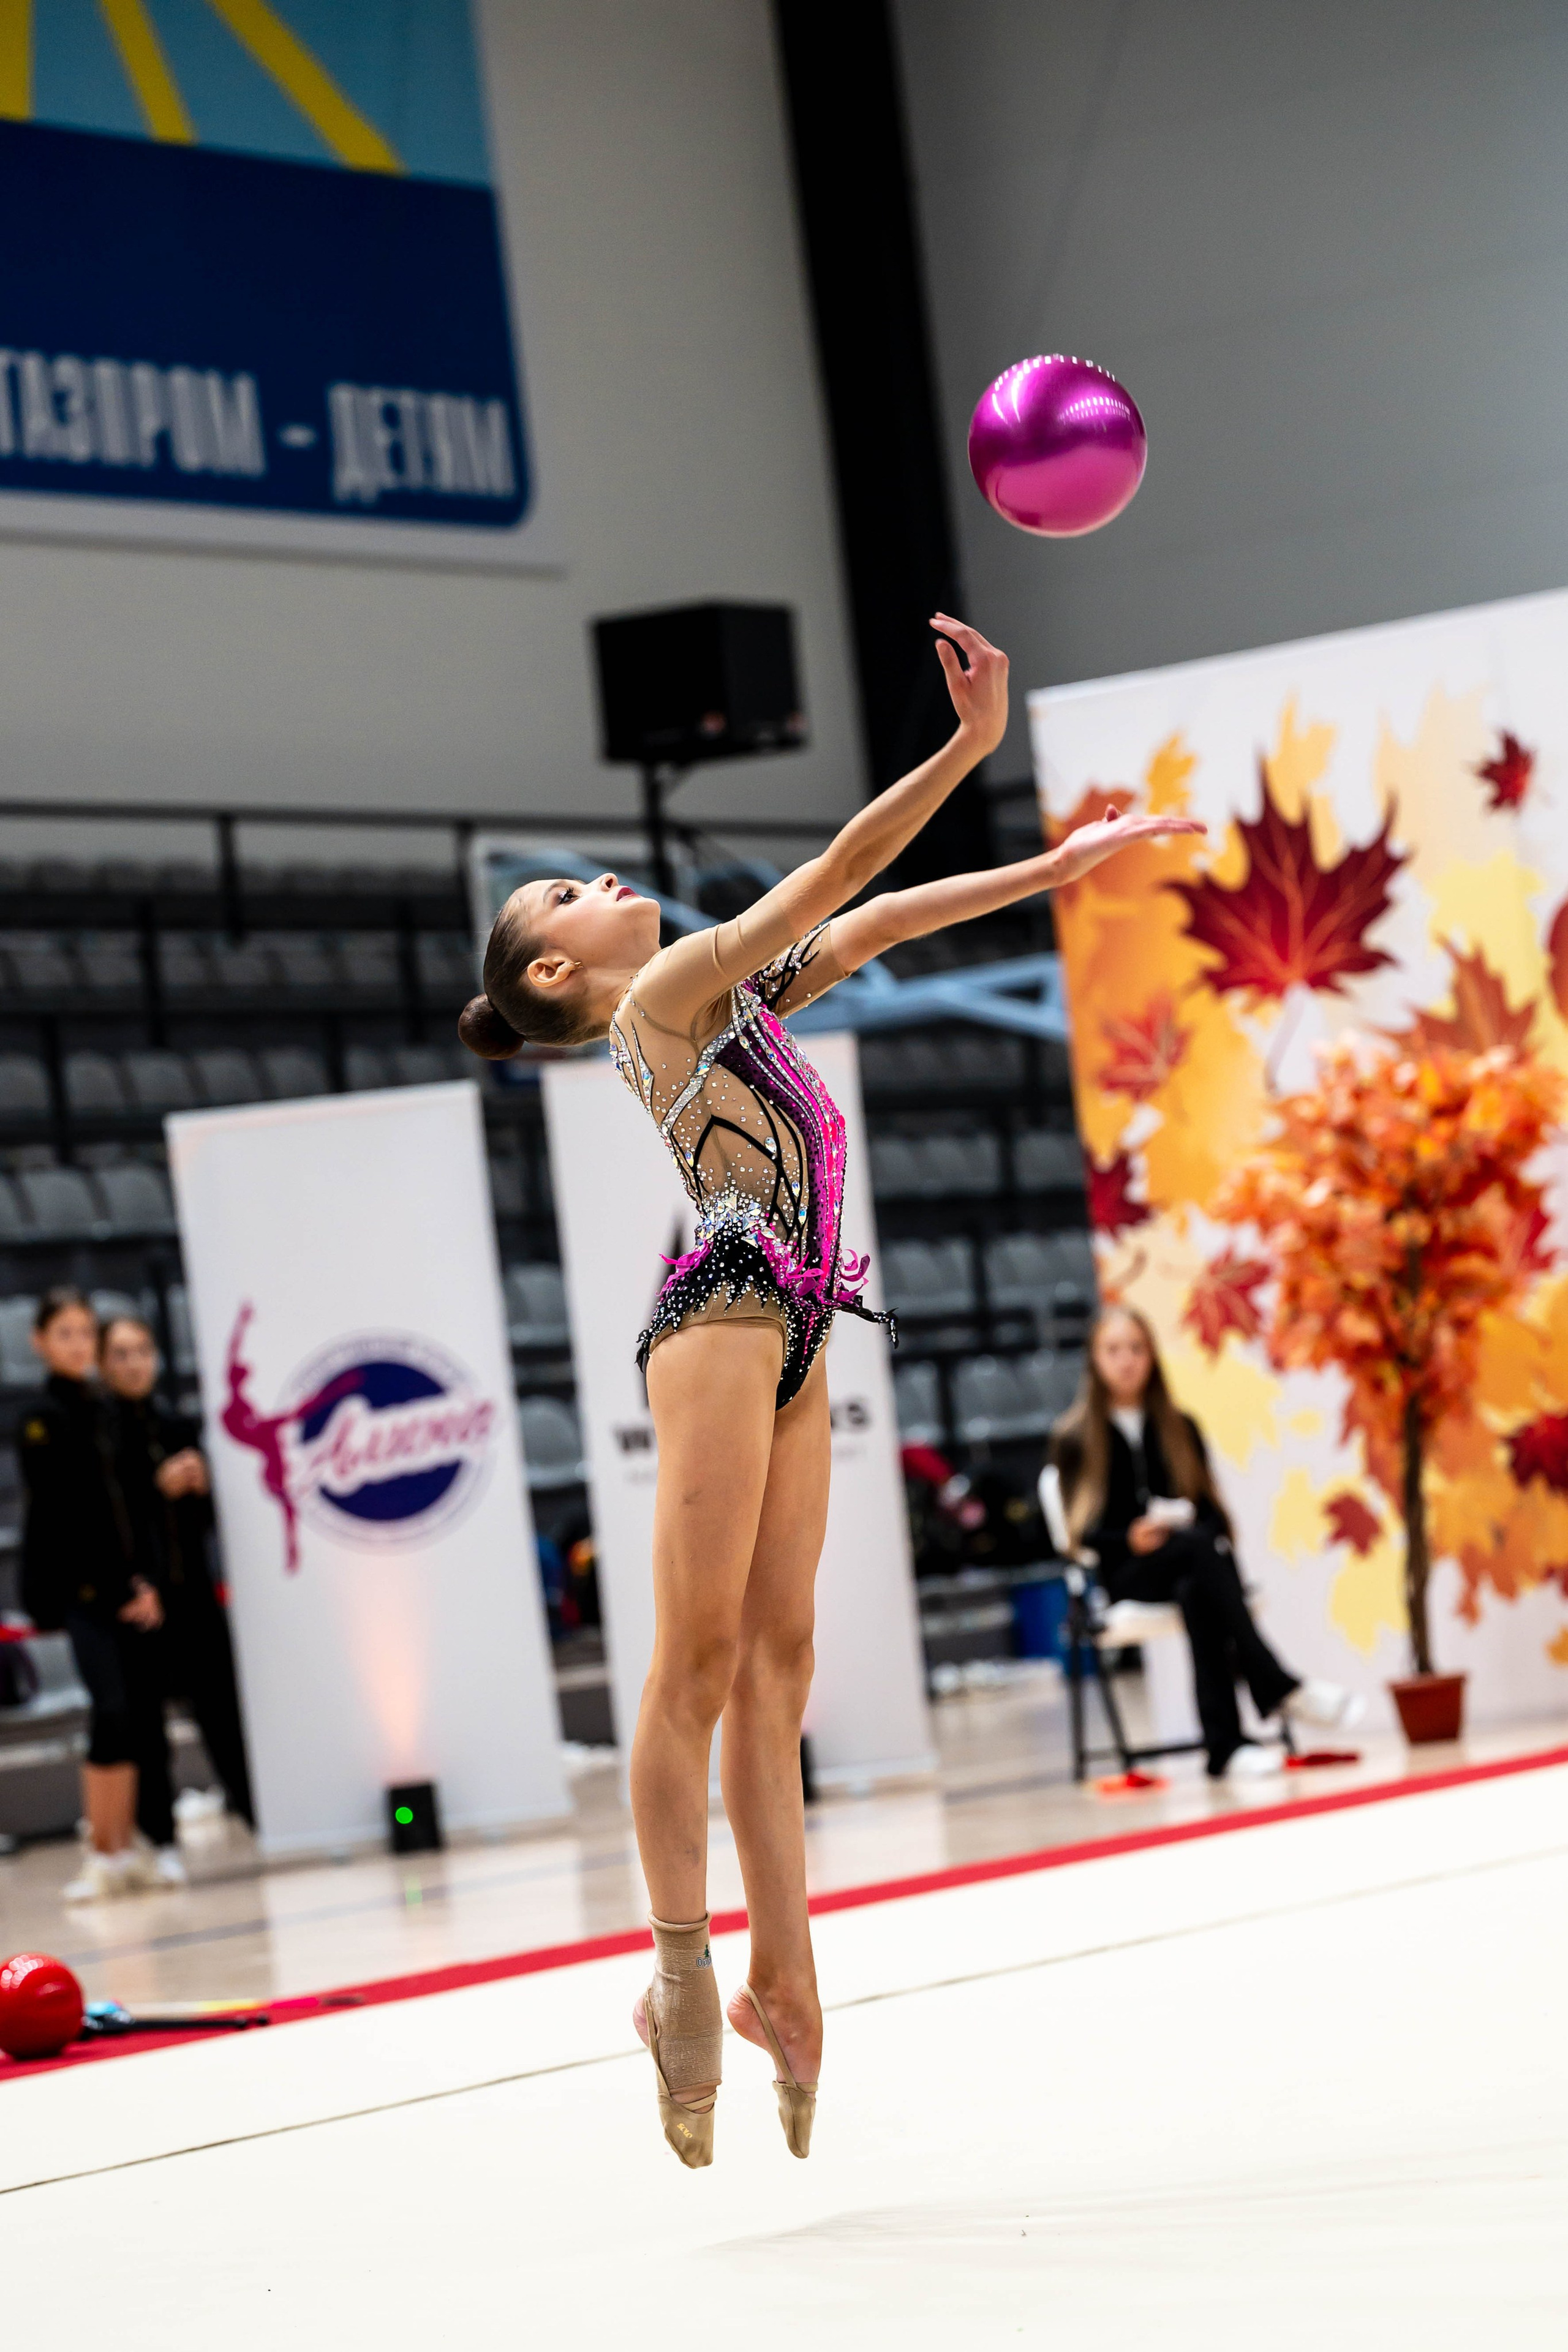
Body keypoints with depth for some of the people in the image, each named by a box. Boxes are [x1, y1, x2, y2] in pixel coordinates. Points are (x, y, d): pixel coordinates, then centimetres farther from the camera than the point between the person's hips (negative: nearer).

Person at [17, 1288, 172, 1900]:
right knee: (113, 1712, -14)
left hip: (121, 1589, 7)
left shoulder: (98, 1410, 14)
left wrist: (141, 1582, 6)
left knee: (141, 1714, 3)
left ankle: (125, 1850, 8)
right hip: (80, 1589, -7)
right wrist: (124, 1588, -10)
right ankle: (102, 1855, -9)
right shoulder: (45, 1418, -6)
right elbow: (69, 1515, -11)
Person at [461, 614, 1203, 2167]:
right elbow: (829, 886, -6)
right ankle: (681, 1969, -11)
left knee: (774, 1663, 3)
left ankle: (783, 1985, 1)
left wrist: (1057, 867, 25)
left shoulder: (725, 1003, 24)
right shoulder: (662, 992, 0)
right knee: (699, 1658, -10)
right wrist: (969, 745, -9)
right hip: (723, 1313, -8)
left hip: (789, 1336, 9)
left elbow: (871, 923, 27)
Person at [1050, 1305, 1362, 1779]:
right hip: (1125, 1576, -3)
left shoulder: (1180, 1429, 19)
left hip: (1192, 1567, 3)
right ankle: (1277, 1687, -45)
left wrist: (1195, 1527, -12)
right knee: (1198, 1545, -37)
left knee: (1196, 1592, -38)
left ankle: (1225, 1745, -51)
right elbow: (1081, 1531, 0)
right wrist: (1131, 1540, -20)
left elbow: (1212, 1509, 13)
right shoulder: (1074, 1439, 9)